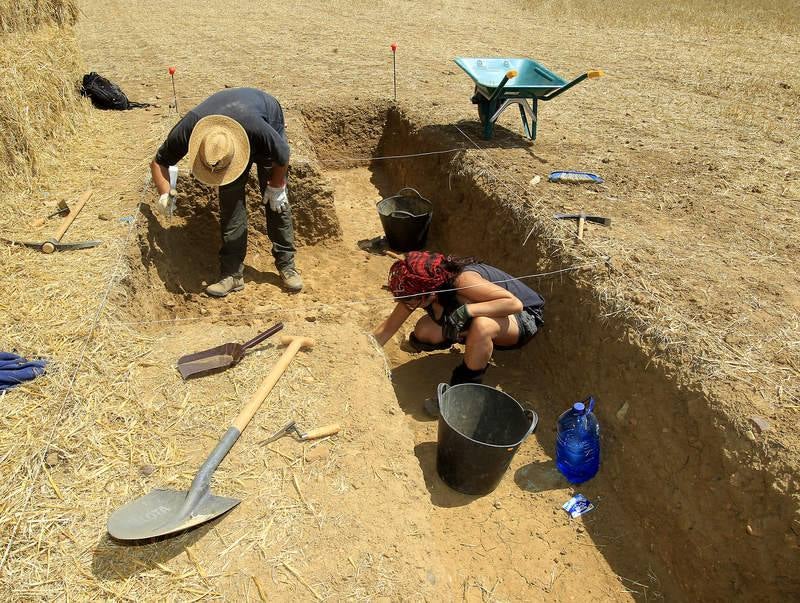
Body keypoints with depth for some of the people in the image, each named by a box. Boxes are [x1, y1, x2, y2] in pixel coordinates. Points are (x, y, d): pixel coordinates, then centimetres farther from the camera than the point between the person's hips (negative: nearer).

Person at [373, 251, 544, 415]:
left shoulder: (461, 280, -36)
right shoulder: (419, 292, -16)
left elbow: (515, 303, -39)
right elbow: (389, 326, -7)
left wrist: (466, 310, -45)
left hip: (524, 316, -6)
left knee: (482, 325, -40)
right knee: (423, 331, -13)